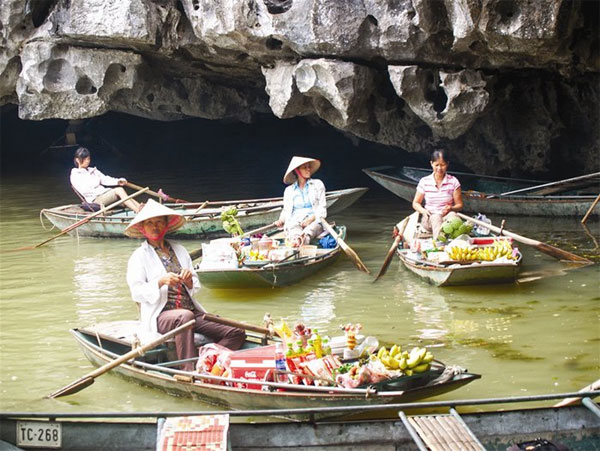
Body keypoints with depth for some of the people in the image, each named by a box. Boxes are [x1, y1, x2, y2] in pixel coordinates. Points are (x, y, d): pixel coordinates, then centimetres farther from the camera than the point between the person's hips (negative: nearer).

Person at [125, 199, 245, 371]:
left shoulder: (179, 250, 21)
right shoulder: (139, 256, 7)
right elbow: (137, 292, -4)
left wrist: (189, 280, -3)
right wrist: (160, 282, -20)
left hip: (192, 312, 5)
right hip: (160, 316, -5)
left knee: (237, 334, -14)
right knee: (185, 316, -41)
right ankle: (189, 370, -44)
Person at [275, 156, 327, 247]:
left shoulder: (317, 184, 15)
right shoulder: (289, 190, 21)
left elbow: (322, 208, 7)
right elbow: (286, 210, 21)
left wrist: (311, 218, -12)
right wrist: (281, 221, -2)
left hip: (314, 221, -1)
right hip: (294, 222, 1)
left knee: (308, 232, -39)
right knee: (294, 229, -39)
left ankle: (302, 239, -73)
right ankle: (296, 238, -72)